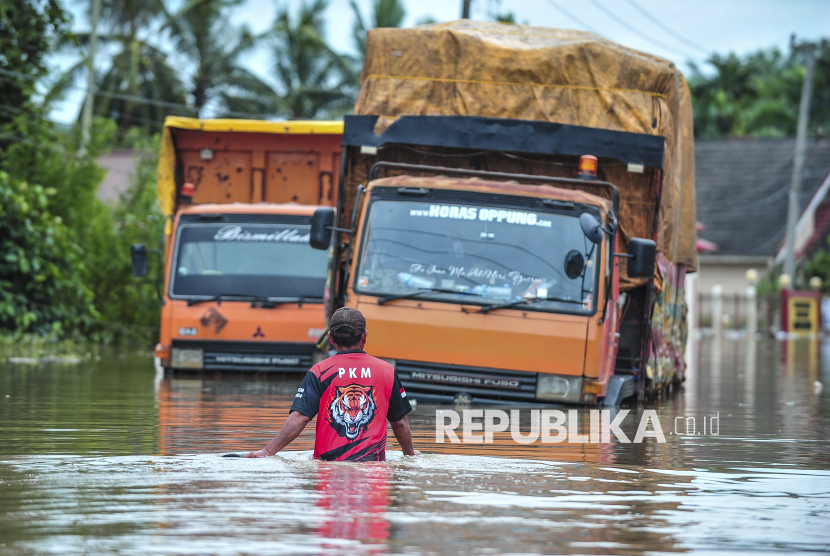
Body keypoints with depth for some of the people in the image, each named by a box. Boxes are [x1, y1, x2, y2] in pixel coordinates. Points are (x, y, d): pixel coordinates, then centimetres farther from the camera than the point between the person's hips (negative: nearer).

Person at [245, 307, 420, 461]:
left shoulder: (319, 372, 1)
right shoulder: (387, 371, 8)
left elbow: (299, 418, -7)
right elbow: (400, 422, 15)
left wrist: (268, 451, -2)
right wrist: (410, 453, 33)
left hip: (329, 460, -1)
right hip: (372, 462, 1)